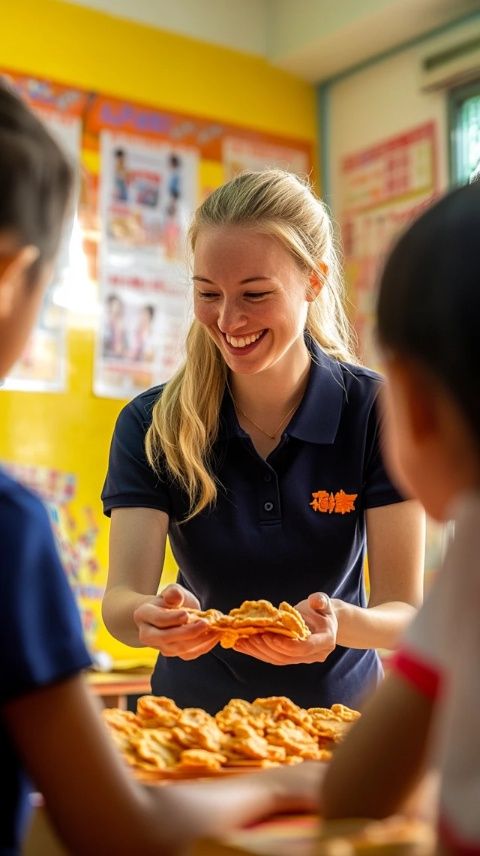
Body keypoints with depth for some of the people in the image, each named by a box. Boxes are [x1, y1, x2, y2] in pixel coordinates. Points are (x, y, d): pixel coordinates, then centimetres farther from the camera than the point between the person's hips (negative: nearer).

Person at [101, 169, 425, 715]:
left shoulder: (380, 413, -8)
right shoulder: (152, 424, -5)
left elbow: (404, 611, -10)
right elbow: (121, 598, -12)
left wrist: (338, 624, -31)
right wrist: (153, 618, -34)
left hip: (337, 707, -1)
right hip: (197, 707, 2)